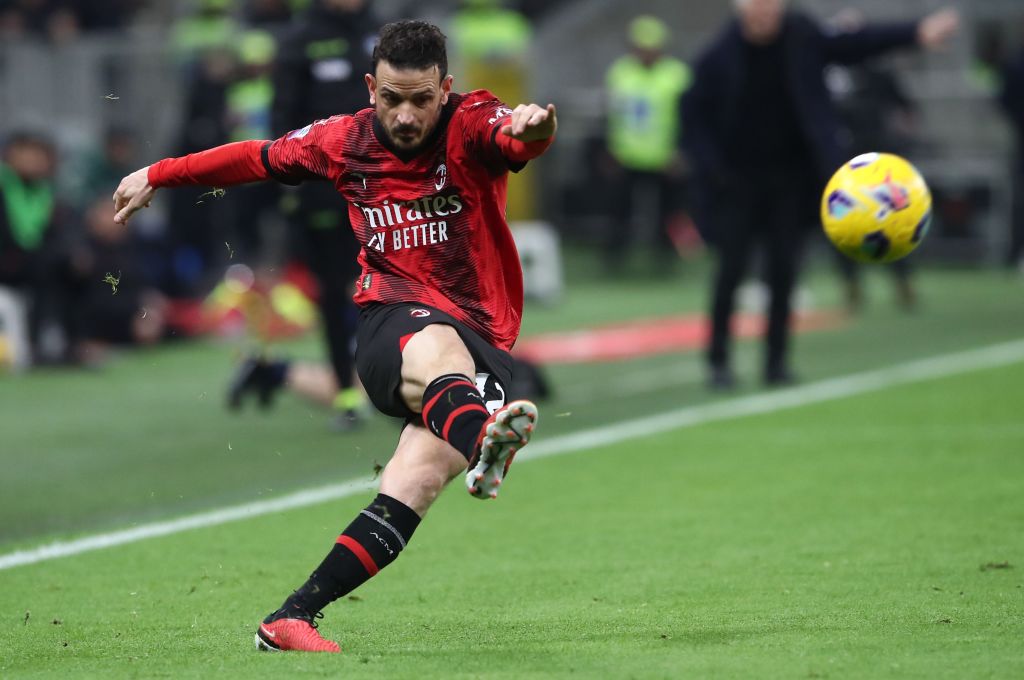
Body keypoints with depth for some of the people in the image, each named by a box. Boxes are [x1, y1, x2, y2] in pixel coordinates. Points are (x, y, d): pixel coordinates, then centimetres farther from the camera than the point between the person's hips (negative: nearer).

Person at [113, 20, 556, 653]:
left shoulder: (471, 126, -3)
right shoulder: (344, 141, 8)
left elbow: (519, 137, -27)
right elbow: (260, 158, 26)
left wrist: (534, 125, -52)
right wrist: (158, 175, 34)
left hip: (483, 343, 0)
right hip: (389, 324, 0)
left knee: (419, 475, -24)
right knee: (438, 348, -38)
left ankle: (293, 616, -21)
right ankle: (481, 446, -74)